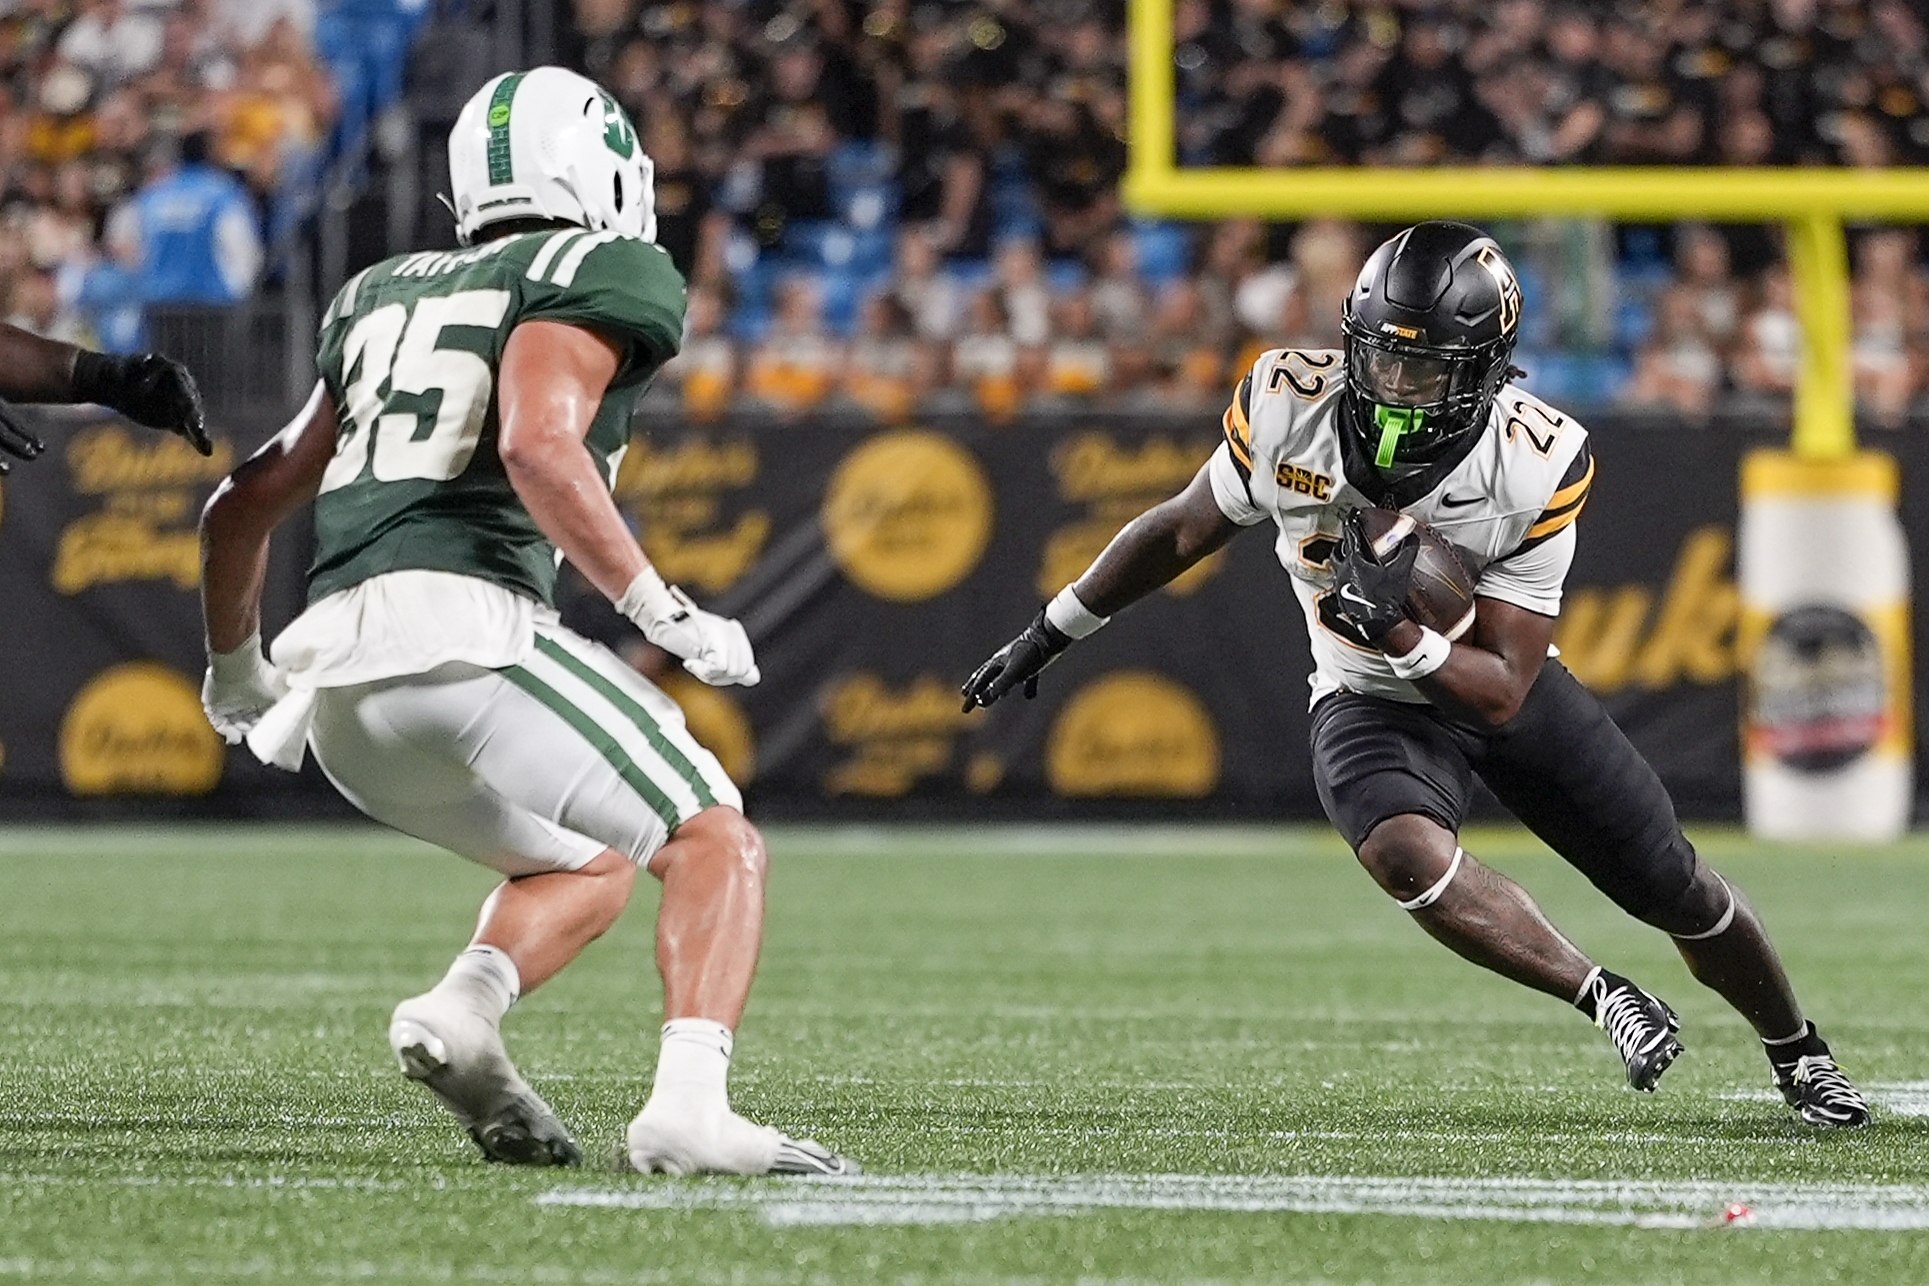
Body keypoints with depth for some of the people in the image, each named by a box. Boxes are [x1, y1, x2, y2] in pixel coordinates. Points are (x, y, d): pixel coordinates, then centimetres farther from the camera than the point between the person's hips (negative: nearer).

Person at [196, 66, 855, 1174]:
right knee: (718, 847, 1)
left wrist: (235, 664, 45)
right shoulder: (598, 278, 5)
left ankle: (461, 1011, -4)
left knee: (591, 868, 25)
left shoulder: (387, 301, 27)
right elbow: (538, 448, -15)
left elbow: (245, 505, 30)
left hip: (337, 680, 7)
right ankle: (689, 1109, -23)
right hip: (458, 627, -7)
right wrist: (664, 612, -10)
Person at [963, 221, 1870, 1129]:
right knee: (1405, 853, -34)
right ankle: (1603, 997, -14)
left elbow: (1503, 689, -25)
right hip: (1370, 704, 0)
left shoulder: (1538, 468, -28)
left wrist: (1397, 635, -44)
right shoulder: (1288, 408, -23)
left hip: (1499, 688, 0)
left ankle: (1797, 1054, 37)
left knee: (1679, 893, 6)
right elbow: (1181, 533, -3)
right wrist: (1050, 634, 4)